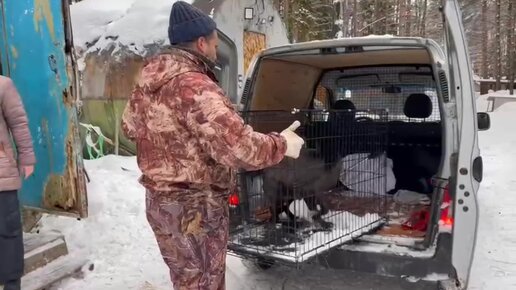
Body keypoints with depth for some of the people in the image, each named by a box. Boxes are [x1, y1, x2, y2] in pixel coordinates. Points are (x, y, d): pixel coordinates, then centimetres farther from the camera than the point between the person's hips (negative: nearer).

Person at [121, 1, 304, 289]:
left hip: (160, 200, 9)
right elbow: (239, 146, -32)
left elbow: (131, 125, 21)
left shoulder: (148, 82, 4)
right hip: (195, 207, -9)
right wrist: (281, 145, -16)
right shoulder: (195, 87, -25)